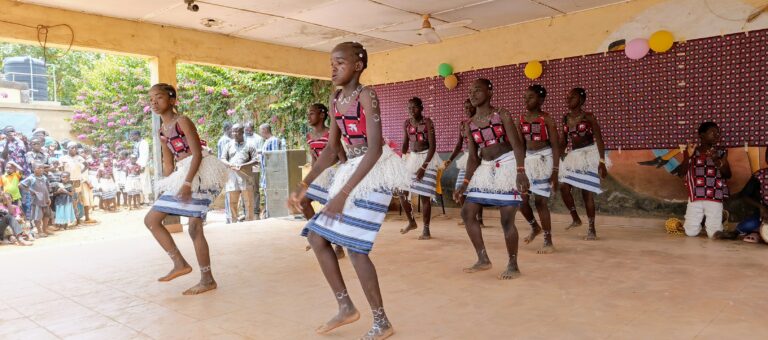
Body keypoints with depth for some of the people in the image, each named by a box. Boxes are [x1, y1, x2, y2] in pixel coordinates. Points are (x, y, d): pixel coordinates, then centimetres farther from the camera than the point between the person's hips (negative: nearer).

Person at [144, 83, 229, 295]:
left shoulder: (182, 121, -8)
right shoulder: (162, 132, 15)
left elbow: (197, 153, -15)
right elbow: (168, 164, 18)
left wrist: (187, 183, -23)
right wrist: (167, 188, 14)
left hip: (199, 172, -9)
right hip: (182, 175, 9)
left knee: (194, 228, -10)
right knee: (151, 220, 5)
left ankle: (207, 280, 1)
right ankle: (180, 263, 9)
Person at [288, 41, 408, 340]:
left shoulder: (366, 95, -15)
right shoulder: (335, 100, 9)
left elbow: (375, 148, -24)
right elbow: (331, 149, 13)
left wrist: (344, 193, -29)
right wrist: (304, 185, 5)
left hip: (374, 173, -8)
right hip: (353, 171, 9)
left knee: (354, 247, -10)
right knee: (316, 236, 6)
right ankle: (346, 307, 18)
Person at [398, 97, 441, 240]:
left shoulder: (428, 122, -12)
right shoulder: (407, 123, 4)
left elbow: (432, 146, -16)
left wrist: (423, 167, -19)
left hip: (427, 159, -6)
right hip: (411, 158, 6)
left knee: (424, 195, -6)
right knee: (401, 192, 3)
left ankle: (426, 230, 5)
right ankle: (411, 222, 23)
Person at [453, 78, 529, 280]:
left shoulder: (502, 114, -5)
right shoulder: (470, 125, 10)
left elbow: (517, 144, -13)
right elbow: (473, 157, 11)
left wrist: (521, 172, -27)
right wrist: (465, 183, 3)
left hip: (507, 166, -6)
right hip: (486, 169, 6)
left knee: (506, 219, -8)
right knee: (467, 212, 2)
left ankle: (513, 265, 9)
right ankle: (483, 259, 14)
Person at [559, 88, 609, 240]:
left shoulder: (588, 117, -7)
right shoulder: (565, 118, 8)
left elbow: (599, 140, -9)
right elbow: (563, 142, 12)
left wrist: (602, 162, -16)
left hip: (588, 155, -5)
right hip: (572, 157, 5)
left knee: (586, 192, -4)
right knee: (564, 188, -7)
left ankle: (592, 229, 7)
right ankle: (575, 219, 15)